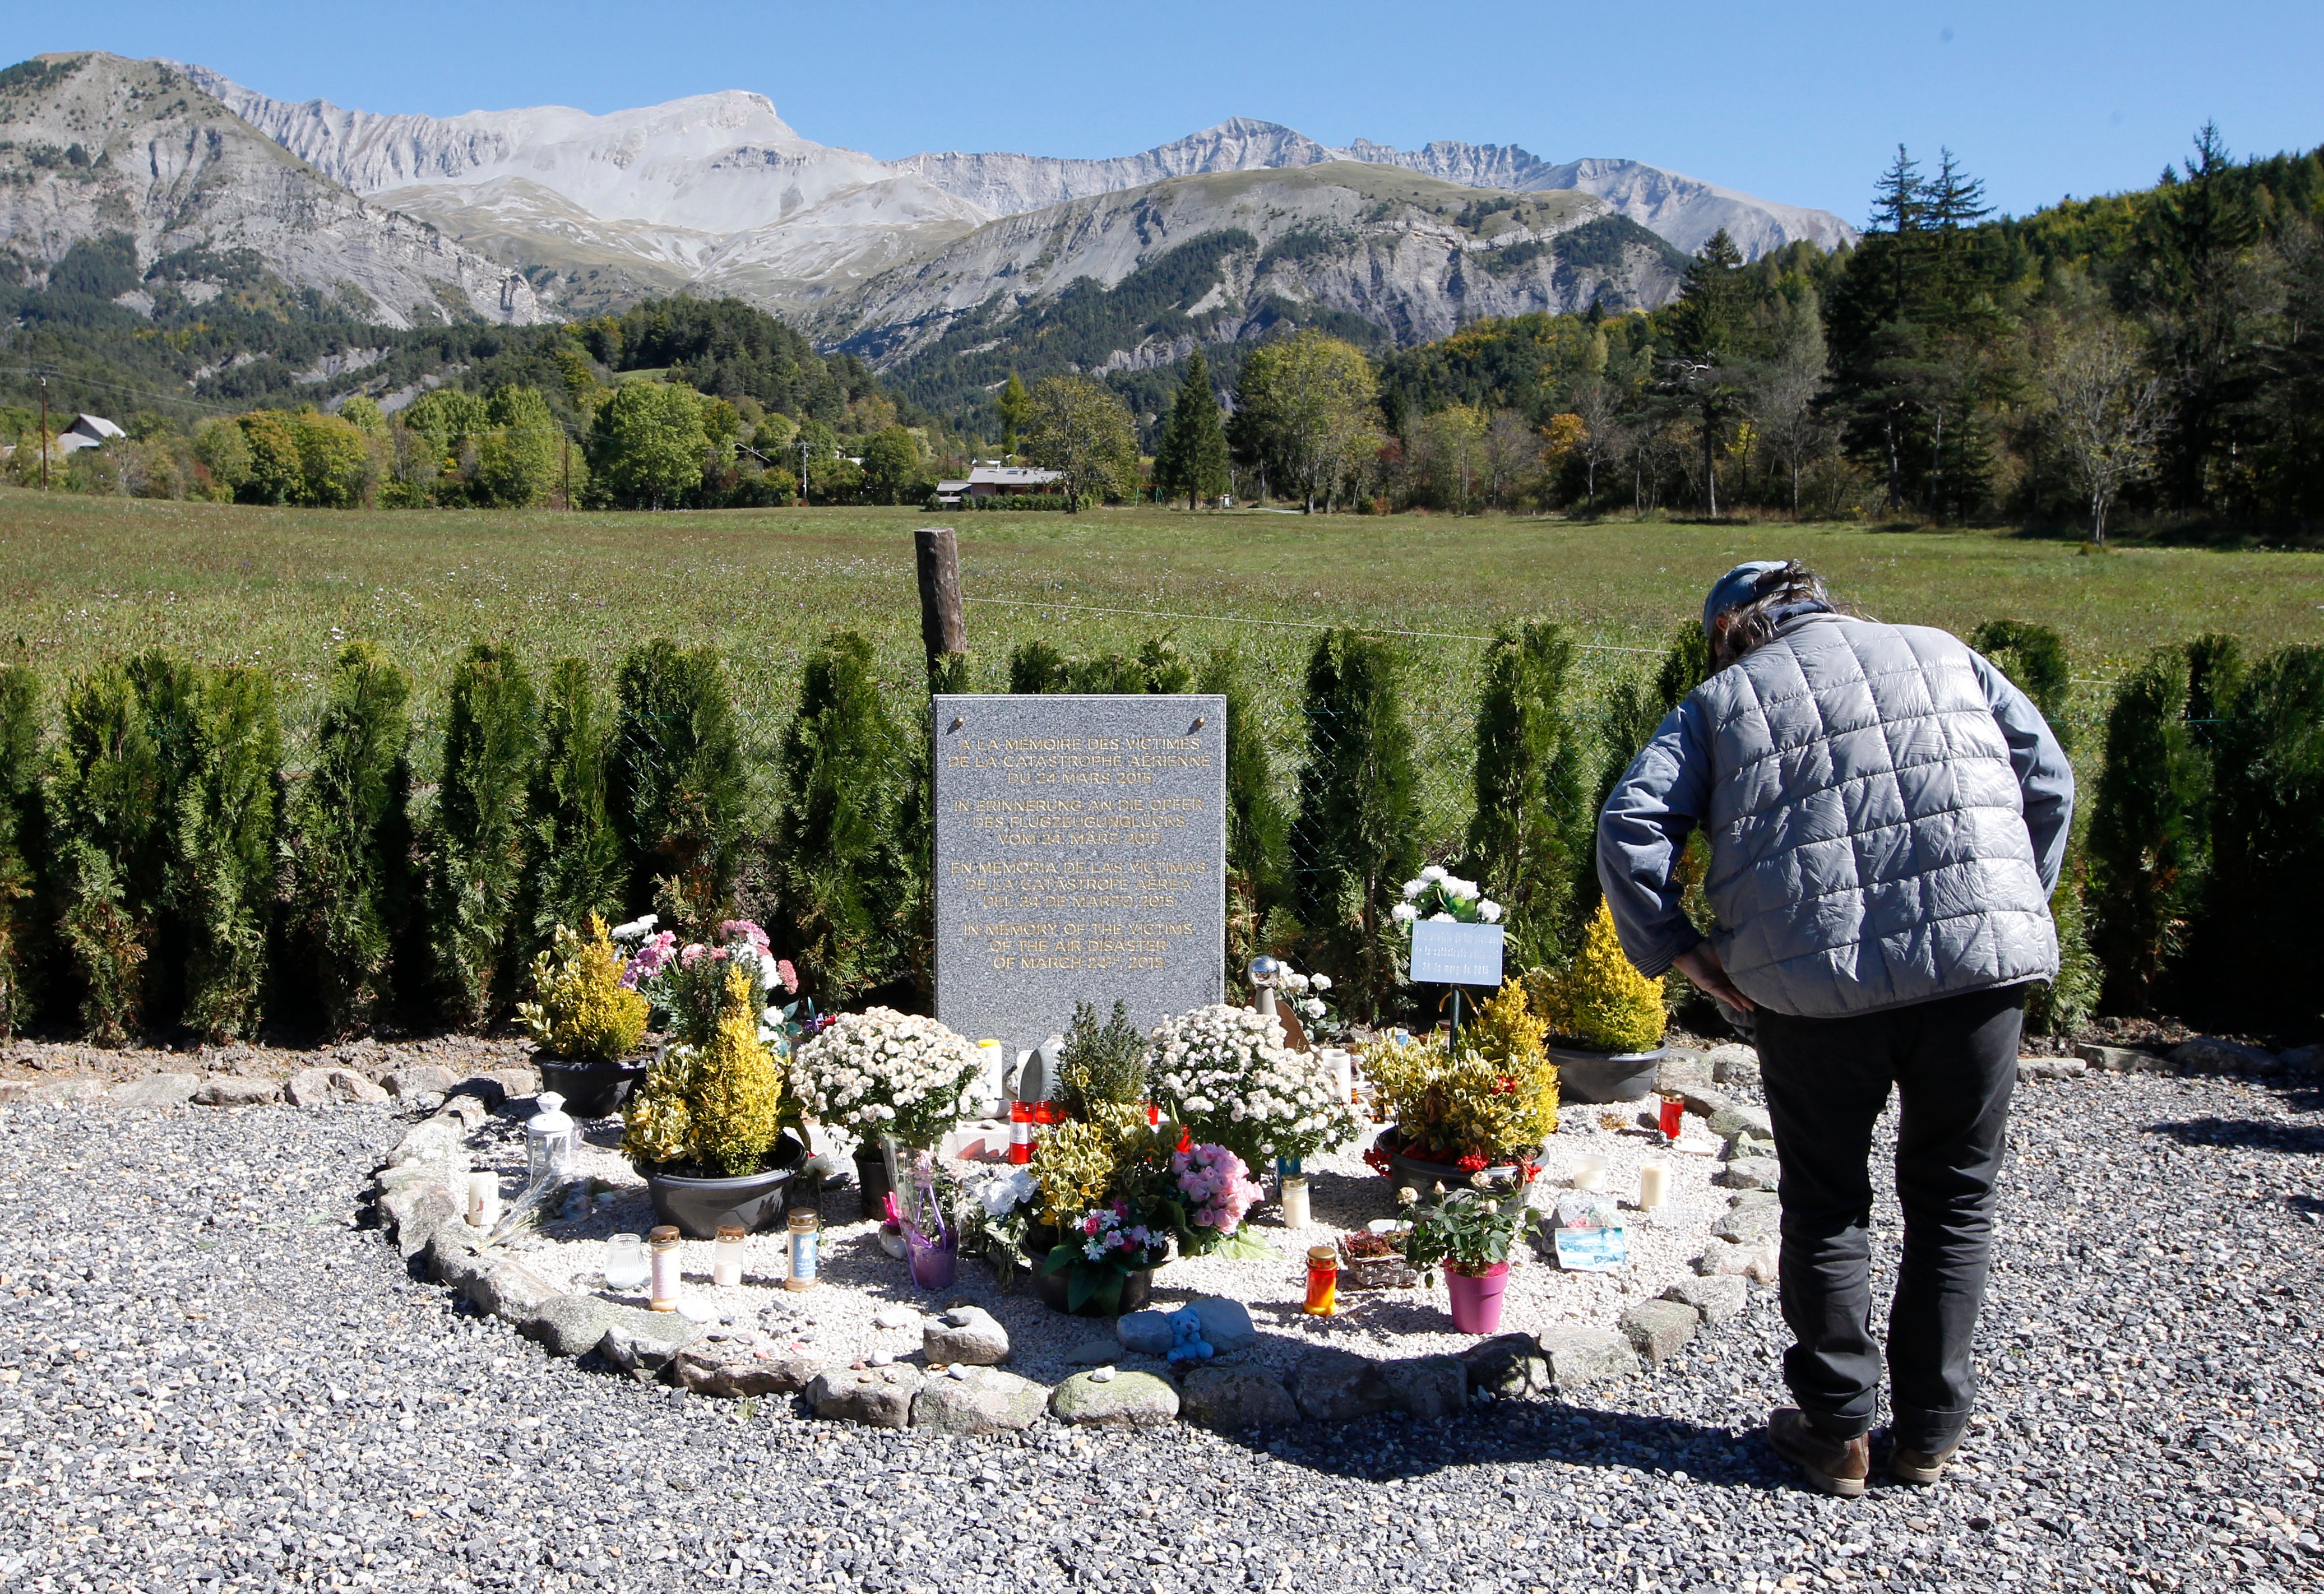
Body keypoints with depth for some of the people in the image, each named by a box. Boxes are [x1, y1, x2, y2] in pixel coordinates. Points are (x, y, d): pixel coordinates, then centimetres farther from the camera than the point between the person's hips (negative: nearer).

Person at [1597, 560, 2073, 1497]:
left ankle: (1837, 1432, 21)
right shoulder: (1946, 658, 18)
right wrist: (2014, 911, 18)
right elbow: (2049, 782, 13)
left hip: (1815, 984, -1)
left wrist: (1680, 952, 4)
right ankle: (1928, 1434, 24)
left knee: (1826, 1208, 15)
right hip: (1976, 964, 2)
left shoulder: (1721, 702, 11)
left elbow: (1629, 828, -1)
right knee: (1953, 1201, 16)